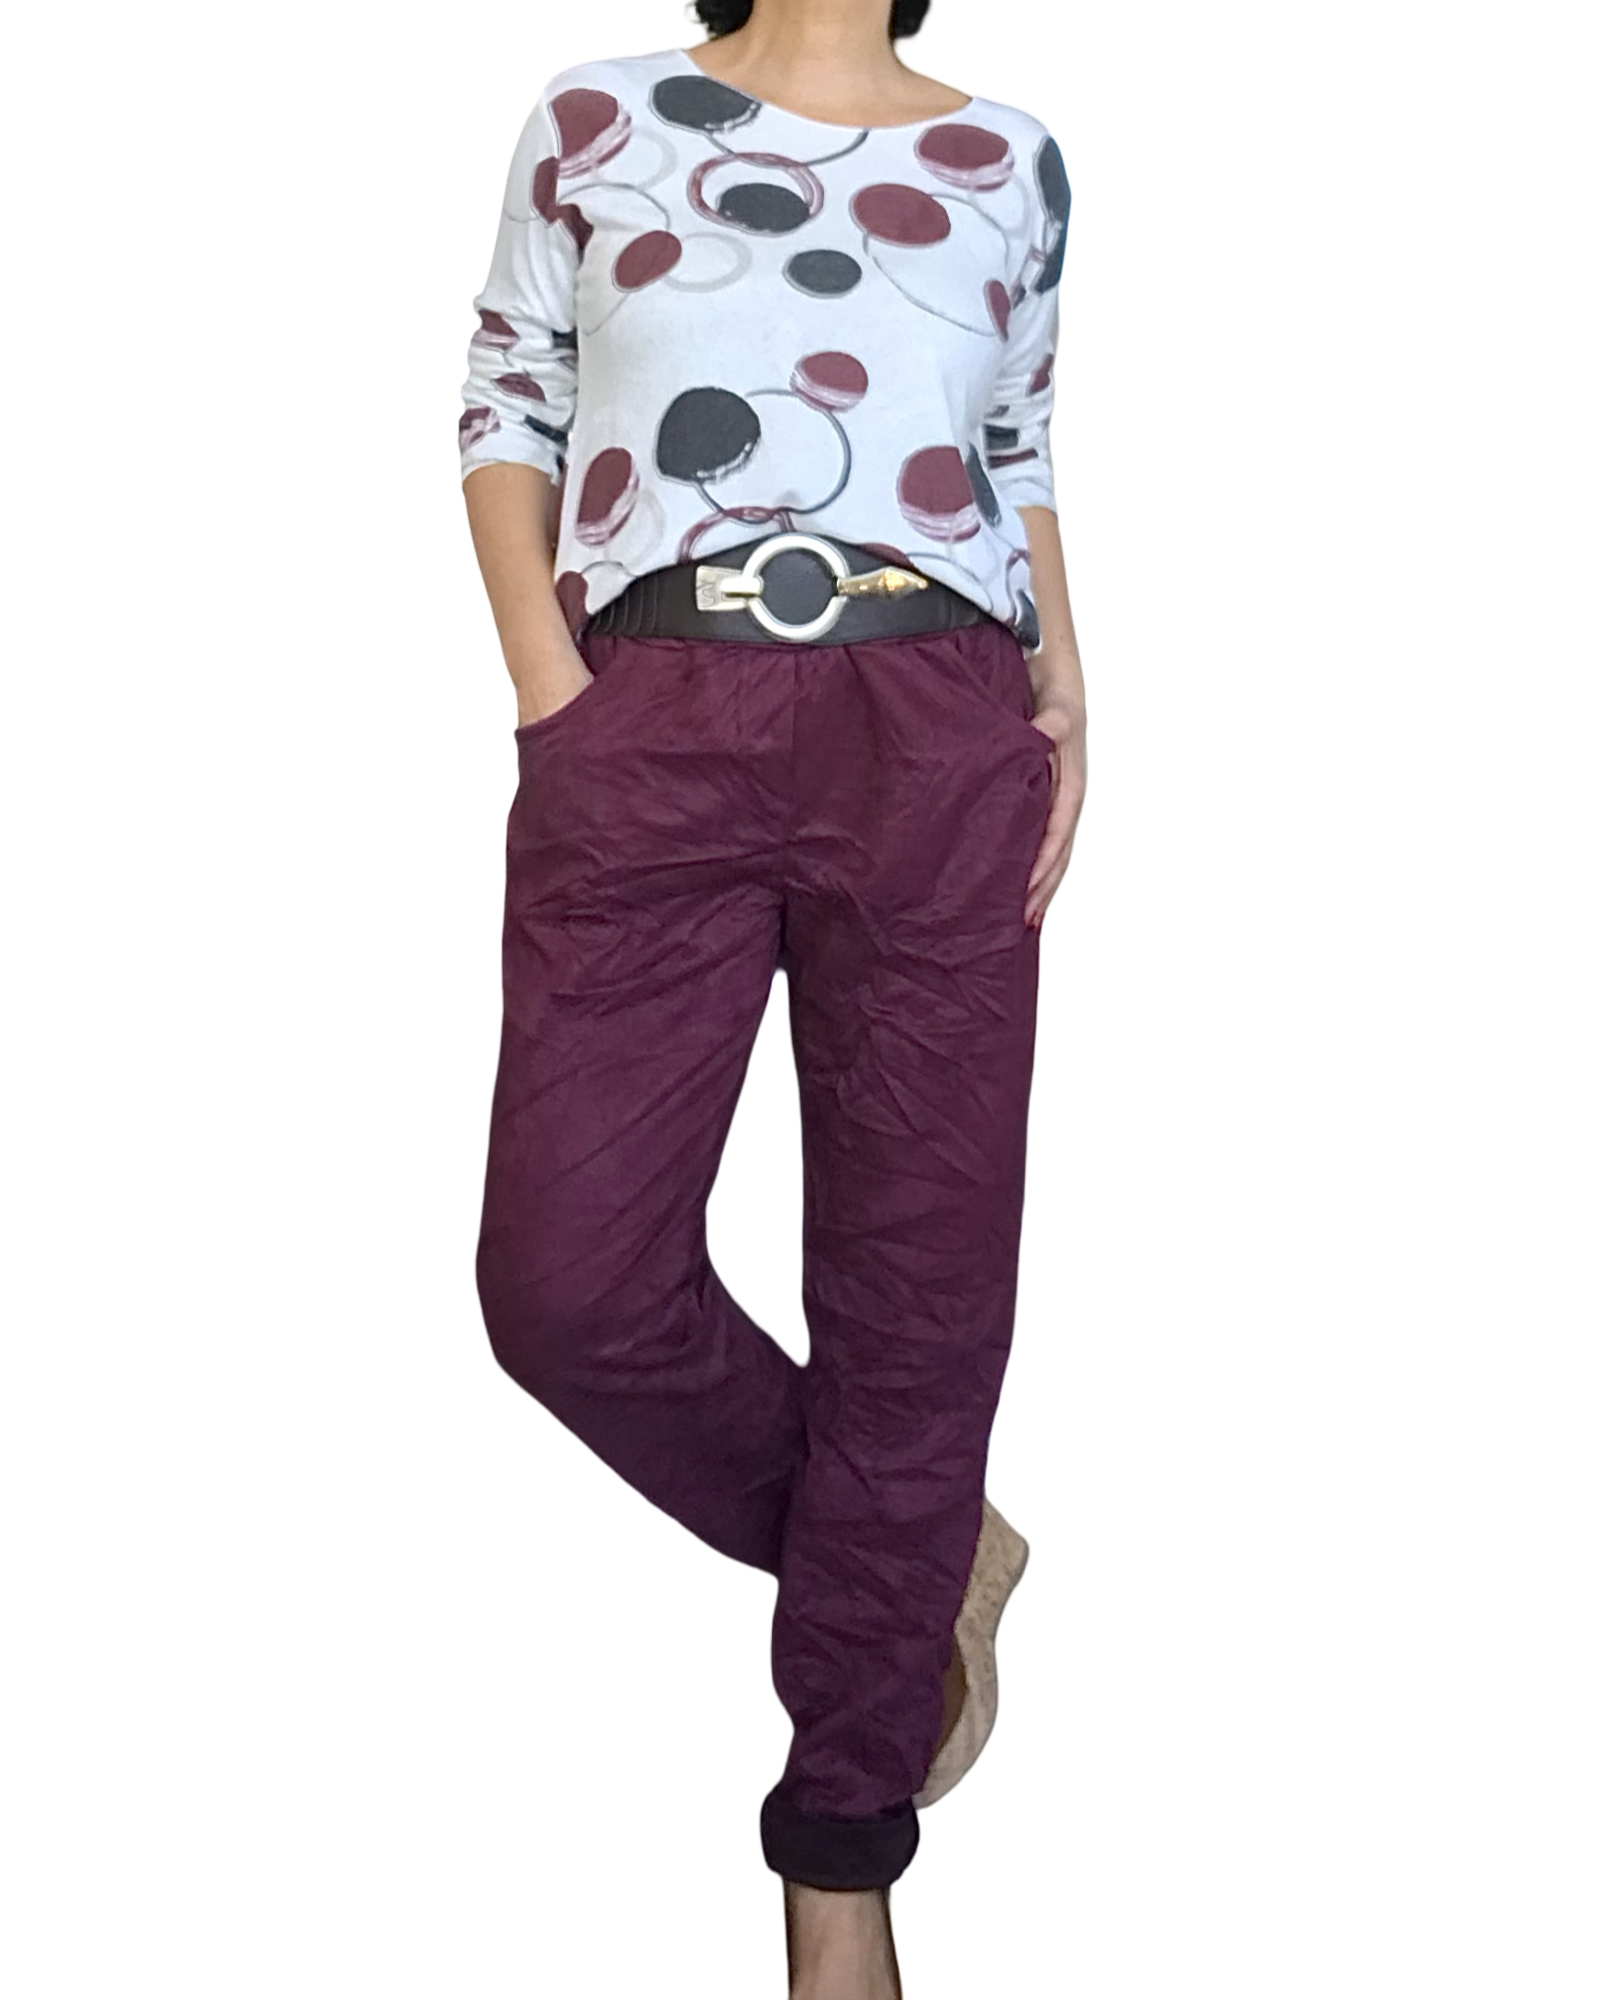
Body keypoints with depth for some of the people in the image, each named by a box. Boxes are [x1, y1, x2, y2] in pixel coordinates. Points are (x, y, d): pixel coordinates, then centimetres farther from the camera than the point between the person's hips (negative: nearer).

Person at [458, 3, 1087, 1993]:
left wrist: (1066, 692, 5)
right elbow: (506, 411, 11)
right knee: (569, 1277, -8)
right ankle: (925, 1557, 19)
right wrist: (549, 681, -4)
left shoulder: (1007, 161, 16)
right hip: (651, 722, 0)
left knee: (915, 1273, 2)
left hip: (939, 735, 1)